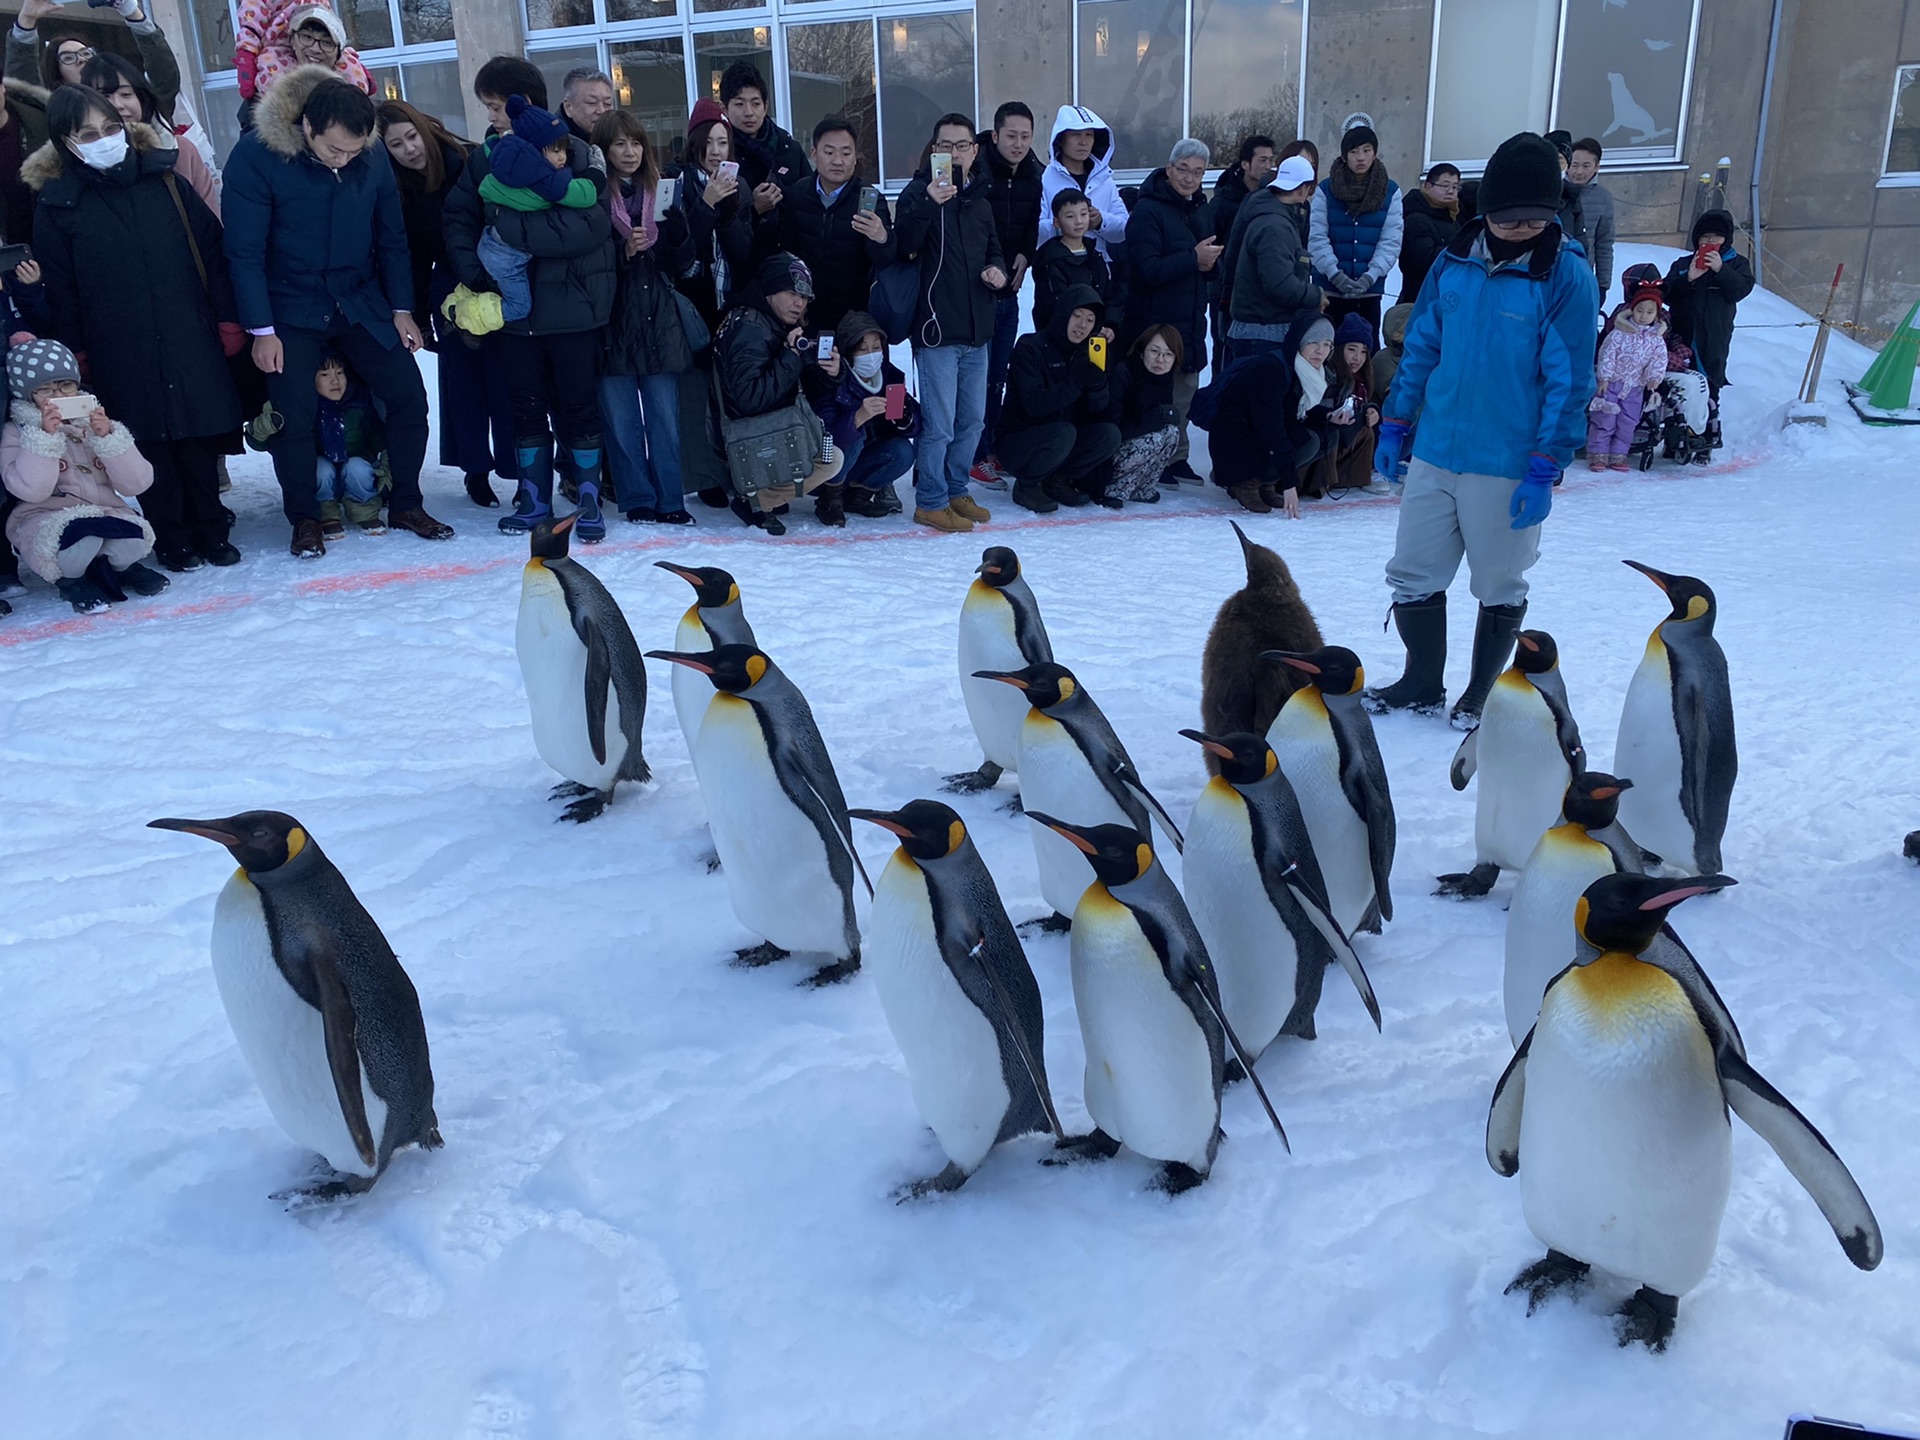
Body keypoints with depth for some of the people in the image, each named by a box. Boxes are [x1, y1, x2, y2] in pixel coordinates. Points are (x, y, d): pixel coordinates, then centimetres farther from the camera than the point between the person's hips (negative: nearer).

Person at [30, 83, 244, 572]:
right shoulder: (57, 205, 1)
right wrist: (76, 355, 1)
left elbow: (210, 250, 5)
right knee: (152, 444, 5)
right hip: (122, 354, -1)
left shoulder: (163, 179, 5)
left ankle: (211, 530, 20)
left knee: (202, 438, 5)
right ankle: (171, 539, 17)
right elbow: (60, 291, 3)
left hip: (190, 338, 1)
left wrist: (228, 318, 1)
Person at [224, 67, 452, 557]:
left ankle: (405, 505, 14)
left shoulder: (373, 155, -7)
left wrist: (401, 309, 2)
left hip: (362, 303, 3)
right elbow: (244, 252, -14)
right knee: (293, 415, -5)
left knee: (409, 396, -2)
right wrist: (262, 331, -15)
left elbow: (391, 237, 4)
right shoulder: (255, 156, -17)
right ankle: (304, 519, 14)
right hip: (291, 311, -3)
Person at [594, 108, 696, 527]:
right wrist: (623, 252, -18)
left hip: (659, 320, 3)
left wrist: (678, 224, -10)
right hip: (613, 322, -3)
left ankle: (670, 500, 10)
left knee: (665, 417, 3)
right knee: (621, 420, 1)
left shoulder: (660, 193, 11)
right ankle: (637, 500, 11)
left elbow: (681, 262, 6)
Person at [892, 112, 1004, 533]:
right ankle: (930, 501, 8)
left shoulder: (979, 200, 15)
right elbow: (902, 245, -21)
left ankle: (956, 490, 28)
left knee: (972, 420, 14)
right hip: (936, 328, -7)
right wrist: (928, 203, -37)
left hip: (976, 329, 7)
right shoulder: (919, 191, -5)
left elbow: (993, 249, 28)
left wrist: (997, 270, 5)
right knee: (939, 423, -4)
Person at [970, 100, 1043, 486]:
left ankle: (991, 447, 24)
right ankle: (975, 457, 5)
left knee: (998, 374, 14)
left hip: (1009, 289, 7)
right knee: (976, 374, -3)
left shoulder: (1035, 175, 5)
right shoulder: (976, 169, -15)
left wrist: (1025, 255, -2)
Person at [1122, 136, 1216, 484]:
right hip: (1155, 322, -8)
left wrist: (1211, 261, -2)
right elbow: (1146, 269, -22)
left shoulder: (1200, 208, 15)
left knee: (1186, 390, 13)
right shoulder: (1148, 210, -11)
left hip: (1191, 322, 8)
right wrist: (1193, 258, -21)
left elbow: (1214, 266, 22)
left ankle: (1176, 459, 23)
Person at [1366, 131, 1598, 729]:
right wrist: (1393, 425, 10)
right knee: (1412, 575, 10)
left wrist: (1544, 471, -15)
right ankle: (1423, 684, 28)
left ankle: (1481, 696, 27)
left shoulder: (1566, 275, -10)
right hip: (1434, 452, 5)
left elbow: (1569, 381, -11)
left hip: (1506, 466, -4)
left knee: (1499, 588, 10)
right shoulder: (1455, 260, 3)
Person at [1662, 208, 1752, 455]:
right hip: (1681, 335, 3)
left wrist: (1720, 269, -14)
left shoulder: (1737, 263, 12)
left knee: (1709, 390, -10)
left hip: (1714, 340, -3)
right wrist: (1687, 278, -14)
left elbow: (1742, 288, -4)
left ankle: (1707, 442, -6)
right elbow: (1666, 293, 3)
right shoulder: (1682, 264, 14)